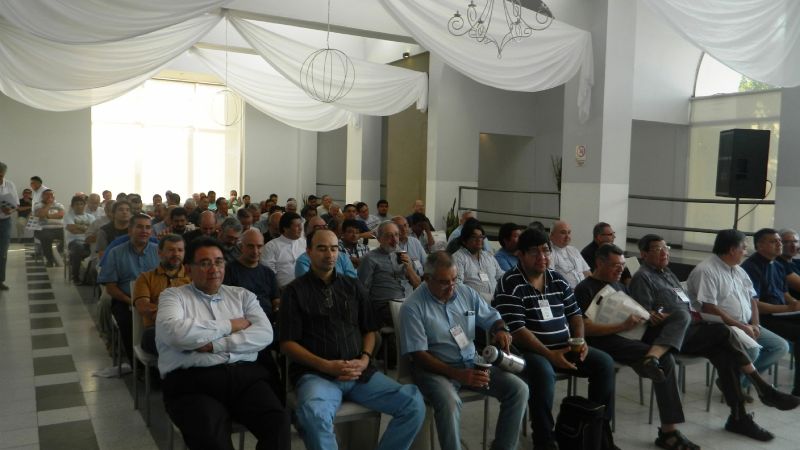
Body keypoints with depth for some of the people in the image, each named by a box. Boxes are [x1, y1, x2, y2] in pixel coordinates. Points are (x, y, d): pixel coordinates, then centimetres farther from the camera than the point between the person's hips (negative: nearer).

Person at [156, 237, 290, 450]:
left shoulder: (242, 295, 19)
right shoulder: (173, 295, 12)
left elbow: (264, 334, 3)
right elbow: (175, 333, -11)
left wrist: (213, 344, -8)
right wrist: (229, 325, -1)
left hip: (245, 375, 3)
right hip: (192, 381, -2)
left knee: (278, 422, -25)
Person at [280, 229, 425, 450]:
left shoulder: (352, 286, 18)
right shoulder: (295, 291, 6)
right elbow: (288, 343, -1)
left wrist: (364, 360, -3)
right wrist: (326, 365, -13)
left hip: (360, 373, 4)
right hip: (316, 373, -4)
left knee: (413, 403, -16)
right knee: (314, 415, -37)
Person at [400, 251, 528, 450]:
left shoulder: (466, 292, 3)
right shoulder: (413, 306, -13)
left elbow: (493, 318, 13)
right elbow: (419, 355, -15)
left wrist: (502, 330, -14)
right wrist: (457, 375, -25)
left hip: (472, 363, 5)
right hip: (435, 368, -5)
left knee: (518, 389, -11)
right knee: (449, 402, -36)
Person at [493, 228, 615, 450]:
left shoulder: (558, 279, 10)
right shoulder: (510, 284, -12)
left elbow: (575, 314, 16)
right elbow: (516, 330, -19)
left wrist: (580, 341, -4)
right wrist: (550, 354, -24)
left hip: (564, 348, 7)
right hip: (528, 350, -7)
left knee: (604, 362, -6)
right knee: (544, 372, -36)